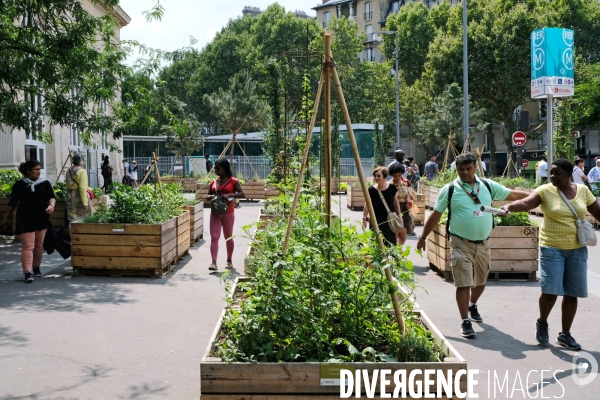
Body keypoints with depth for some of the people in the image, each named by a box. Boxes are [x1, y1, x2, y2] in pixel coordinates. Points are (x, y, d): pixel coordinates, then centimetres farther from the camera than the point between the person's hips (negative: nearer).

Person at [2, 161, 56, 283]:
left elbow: (51, 197, -2)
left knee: (39, 245, 12)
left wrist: (51, 205, -24)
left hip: (42, 219, 3)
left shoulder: (45, 183, 5)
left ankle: (36, 267, 29)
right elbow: (12, 203, 7)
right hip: (25, 220, -3)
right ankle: (28, 272, -14)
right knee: (27, 246, -9)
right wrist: (6, 218, 10)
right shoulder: (19, 185, 2)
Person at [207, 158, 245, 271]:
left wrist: (230, 195, -25)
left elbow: (242, 194, -11)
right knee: (214, 237, -7)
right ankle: (214, 263, -12)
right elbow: (208, 196, 18)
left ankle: (229, 261, 24)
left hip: (228, 213, -3)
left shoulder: (233, 181, -4)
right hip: (215, 213, 3)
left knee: (228, 237, 9)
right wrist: (212, 197, -6)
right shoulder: (213, 182, 9)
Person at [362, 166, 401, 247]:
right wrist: (364, 218, -7)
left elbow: (396, 202, 8)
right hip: (375, 221, -1)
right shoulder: (371, 190, -7)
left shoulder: (391, 188, -3)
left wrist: (399, 216, 12)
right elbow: (367, 205, -3)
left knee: (390, 243, 3)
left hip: (389, 220, 1)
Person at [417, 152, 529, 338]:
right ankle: (465, 321, 0)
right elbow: (435, 215, 0)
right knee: (463, 283, -6)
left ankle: (472, 306, 45)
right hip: (461, 244, -4)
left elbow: (513, 194, 8)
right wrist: (423, 237, 1)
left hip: (483, 243, 4)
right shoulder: (449, 190, -5)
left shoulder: (487, 186, 3)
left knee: (481, 281, 19)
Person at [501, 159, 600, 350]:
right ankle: (542, 323, 20)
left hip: (577, 249, 3)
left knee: (571, 293, 7)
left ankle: (565, 334, 21)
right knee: (550, 290, -9)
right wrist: (509, 206, -43)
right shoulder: (545, 191, -7)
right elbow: (526, 203, -23)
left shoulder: (582, 191, 4)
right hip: (552, 248, -3)